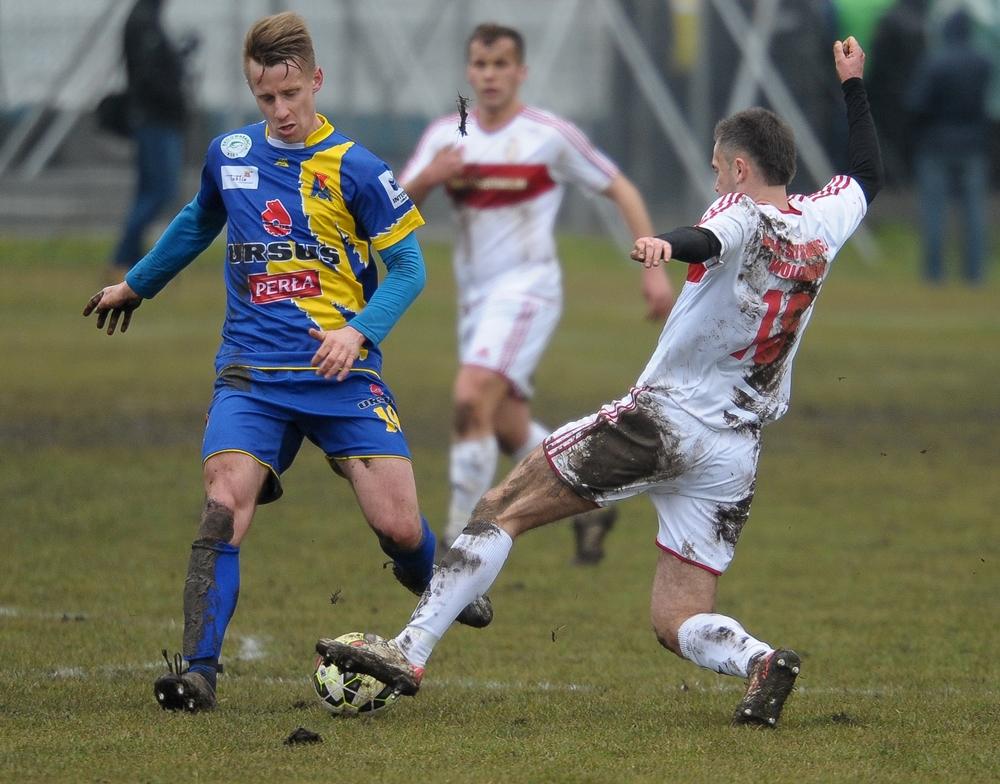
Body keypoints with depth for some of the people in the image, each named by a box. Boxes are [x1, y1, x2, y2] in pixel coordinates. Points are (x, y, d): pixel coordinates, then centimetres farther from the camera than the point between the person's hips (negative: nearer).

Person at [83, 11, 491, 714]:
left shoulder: (355, 169, -5)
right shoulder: (229, 155, 7)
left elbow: (408, 266, -1)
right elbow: (198, 224, 29)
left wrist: (359, 331, -16)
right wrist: (137, 285, 40)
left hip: (342, 369, -2)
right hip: (252, 372, 2)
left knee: (399, 528, -6)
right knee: (226, 504, -21)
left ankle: (438, 587, 31)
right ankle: (198, 672, -22)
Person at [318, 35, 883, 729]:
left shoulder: (746, 214, -8)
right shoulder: (823, 223, 11)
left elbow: (710, 241, -34)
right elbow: (868, 177, 34)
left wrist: (668, 243, -55)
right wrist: (855, 86, 42)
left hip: (666, 419, -6)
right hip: (737, 456, 6)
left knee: (501, 510, 1)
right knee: (678, 623, 8)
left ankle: (410, 652, -7)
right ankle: (759, 662, -22)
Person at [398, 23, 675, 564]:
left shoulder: (550, 135, -6)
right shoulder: (445, 136, 6)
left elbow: (619, 189, 2)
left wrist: (652, 267, -4)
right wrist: (426, 179, -19)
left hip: (528, 286, -6)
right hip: (476, 294, 6)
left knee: (472, 398, -24)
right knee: (509, 432, 11)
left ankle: (461, 543, -20)